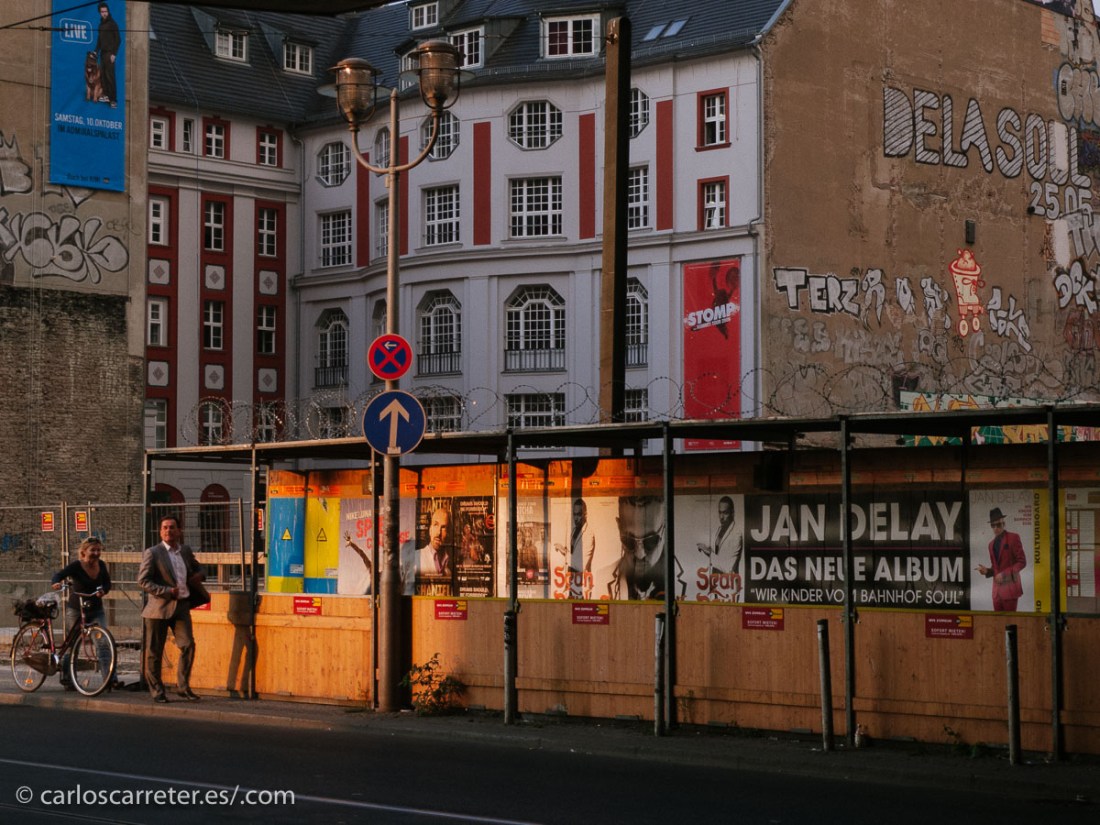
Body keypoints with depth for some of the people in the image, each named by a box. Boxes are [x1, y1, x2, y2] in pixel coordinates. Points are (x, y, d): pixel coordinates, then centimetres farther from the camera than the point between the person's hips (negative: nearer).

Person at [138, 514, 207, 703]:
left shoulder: (186, 551, 12)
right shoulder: (152, 553, -5)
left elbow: (197, 567, 30)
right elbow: (142, 580, -10)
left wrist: (199, 575, 5)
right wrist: (166, 592, -18)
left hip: (182, 605, 4)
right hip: (159, 607, -4)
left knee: (188, 645, -5)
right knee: (154, 651, 2)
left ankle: (183, 686, 8)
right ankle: (156, 690, 13)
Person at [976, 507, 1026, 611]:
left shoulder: (1013, 538, -3)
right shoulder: (992, 544, 17)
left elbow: (1022, 562, -8)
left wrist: (1004, 574, -16)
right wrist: (986, 571, 0)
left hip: (1010, 588, -6)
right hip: (997, 590, 6)